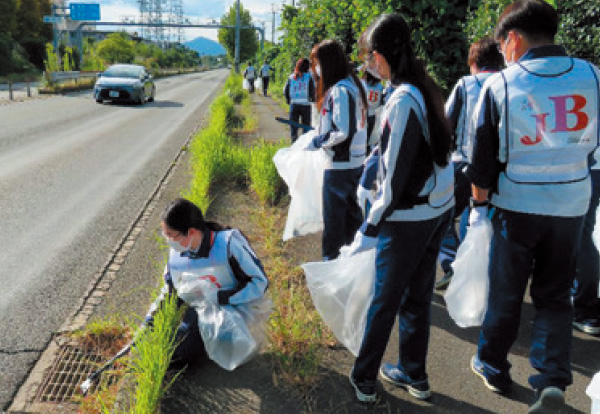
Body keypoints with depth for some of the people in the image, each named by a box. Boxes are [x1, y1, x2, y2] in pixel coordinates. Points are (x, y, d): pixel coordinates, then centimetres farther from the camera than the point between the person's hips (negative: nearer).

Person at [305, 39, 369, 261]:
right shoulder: (352, 84, 10)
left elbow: (342, 132, -24)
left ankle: (331, 259, 16)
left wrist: (316, 142, -12)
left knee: (333, 217, 4)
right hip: (355, 162, 10)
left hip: (340, 165, -10)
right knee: (350, 209, 20)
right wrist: (320, 131, 15)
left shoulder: (340, 90, -20)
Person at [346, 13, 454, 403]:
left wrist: (370, 229, -14)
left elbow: (395, 176, -20)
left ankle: (364, 381, 23)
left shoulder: (403, 100, -21)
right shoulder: (427, 88, 6)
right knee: (418, 295, 18)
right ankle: (415, 375, 33)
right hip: (439, 208, 8)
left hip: (409, 218, -8)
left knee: (384, 300, 6)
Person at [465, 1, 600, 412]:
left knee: (506, 293, 14)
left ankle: (493, 367, 31)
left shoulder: (500, 84, -11)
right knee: (555, 296, 16)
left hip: (518, 204, -2)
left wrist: (479, 204, 6)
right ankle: (553, 380, 9)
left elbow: (483, 158, -7)